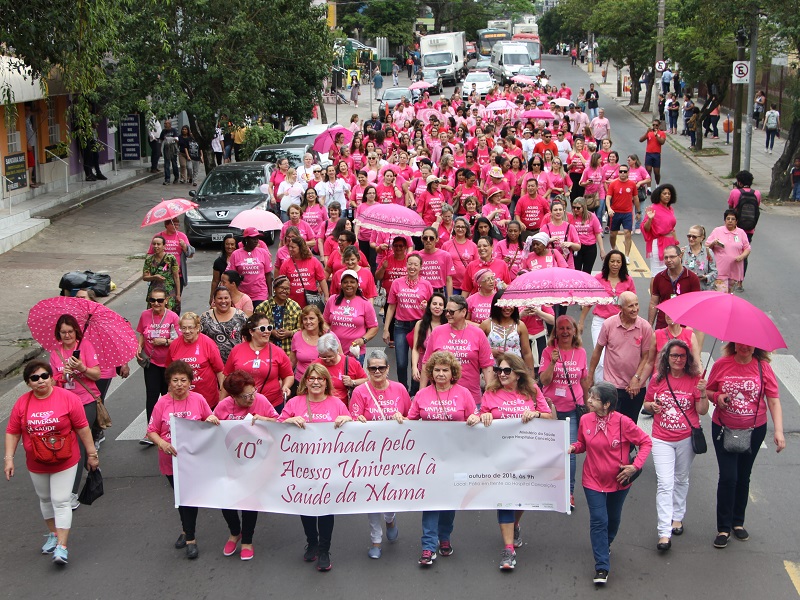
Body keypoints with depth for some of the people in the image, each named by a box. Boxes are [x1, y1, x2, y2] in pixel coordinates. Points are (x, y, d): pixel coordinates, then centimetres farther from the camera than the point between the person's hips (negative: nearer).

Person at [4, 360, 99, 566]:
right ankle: (53, 534, 39)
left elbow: (82, 428, -8)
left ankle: (62, 546, -4)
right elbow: (12, 432, 1)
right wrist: (8, 458, -4)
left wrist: (91, 454, -5)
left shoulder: (67, 398, -14)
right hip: (36, 464, 4)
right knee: (45, 499, 19)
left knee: (61, 501, -5)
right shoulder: (22, 403, -6)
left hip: (65, 462, -4)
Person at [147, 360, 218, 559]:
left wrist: (212, 420, -16)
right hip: (171, 459, 1)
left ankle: (190, 537, 13)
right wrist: (162, 443, -22)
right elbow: (151, 431, -3)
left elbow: (211, 423, 8)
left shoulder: (198, 400, -6)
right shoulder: (162, 403, -7)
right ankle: (187, 531, 37)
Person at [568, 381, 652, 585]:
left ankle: (605, 545, 49)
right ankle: (602, 567, -1)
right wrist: (573, 447, -15)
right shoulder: (585, 420, -10)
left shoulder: (622, 422, -21)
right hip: (593, 481, 1)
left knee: (613, 519, 19)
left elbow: (646, 442, -11)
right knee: (598, 521, -5)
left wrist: (635, 466, -19)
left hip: (619, 482, -1)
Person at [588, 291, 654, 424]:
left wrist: (636, 378, -9)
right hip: (612, 385, -1)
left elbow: (646, 357, 0)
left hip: (636, 388, 1)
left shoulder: (645, 327, -6)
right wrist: (589, 376, 7)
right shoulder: (608, 324, -6)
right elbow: (598, 350, 5)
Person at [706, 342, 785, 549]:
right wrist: (717, 397, -19)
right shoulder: (721, 365, -9)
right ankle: (723, 528, 7)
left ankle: (738, 522, 31)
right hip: (723, 430, -1)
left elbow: (774, 400, -9)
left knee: (743, 477, 15)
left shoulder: (763, 367, -8)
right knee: (728, 477, -5)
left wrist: (778, 430, -18)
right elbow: (709, 391, 4)